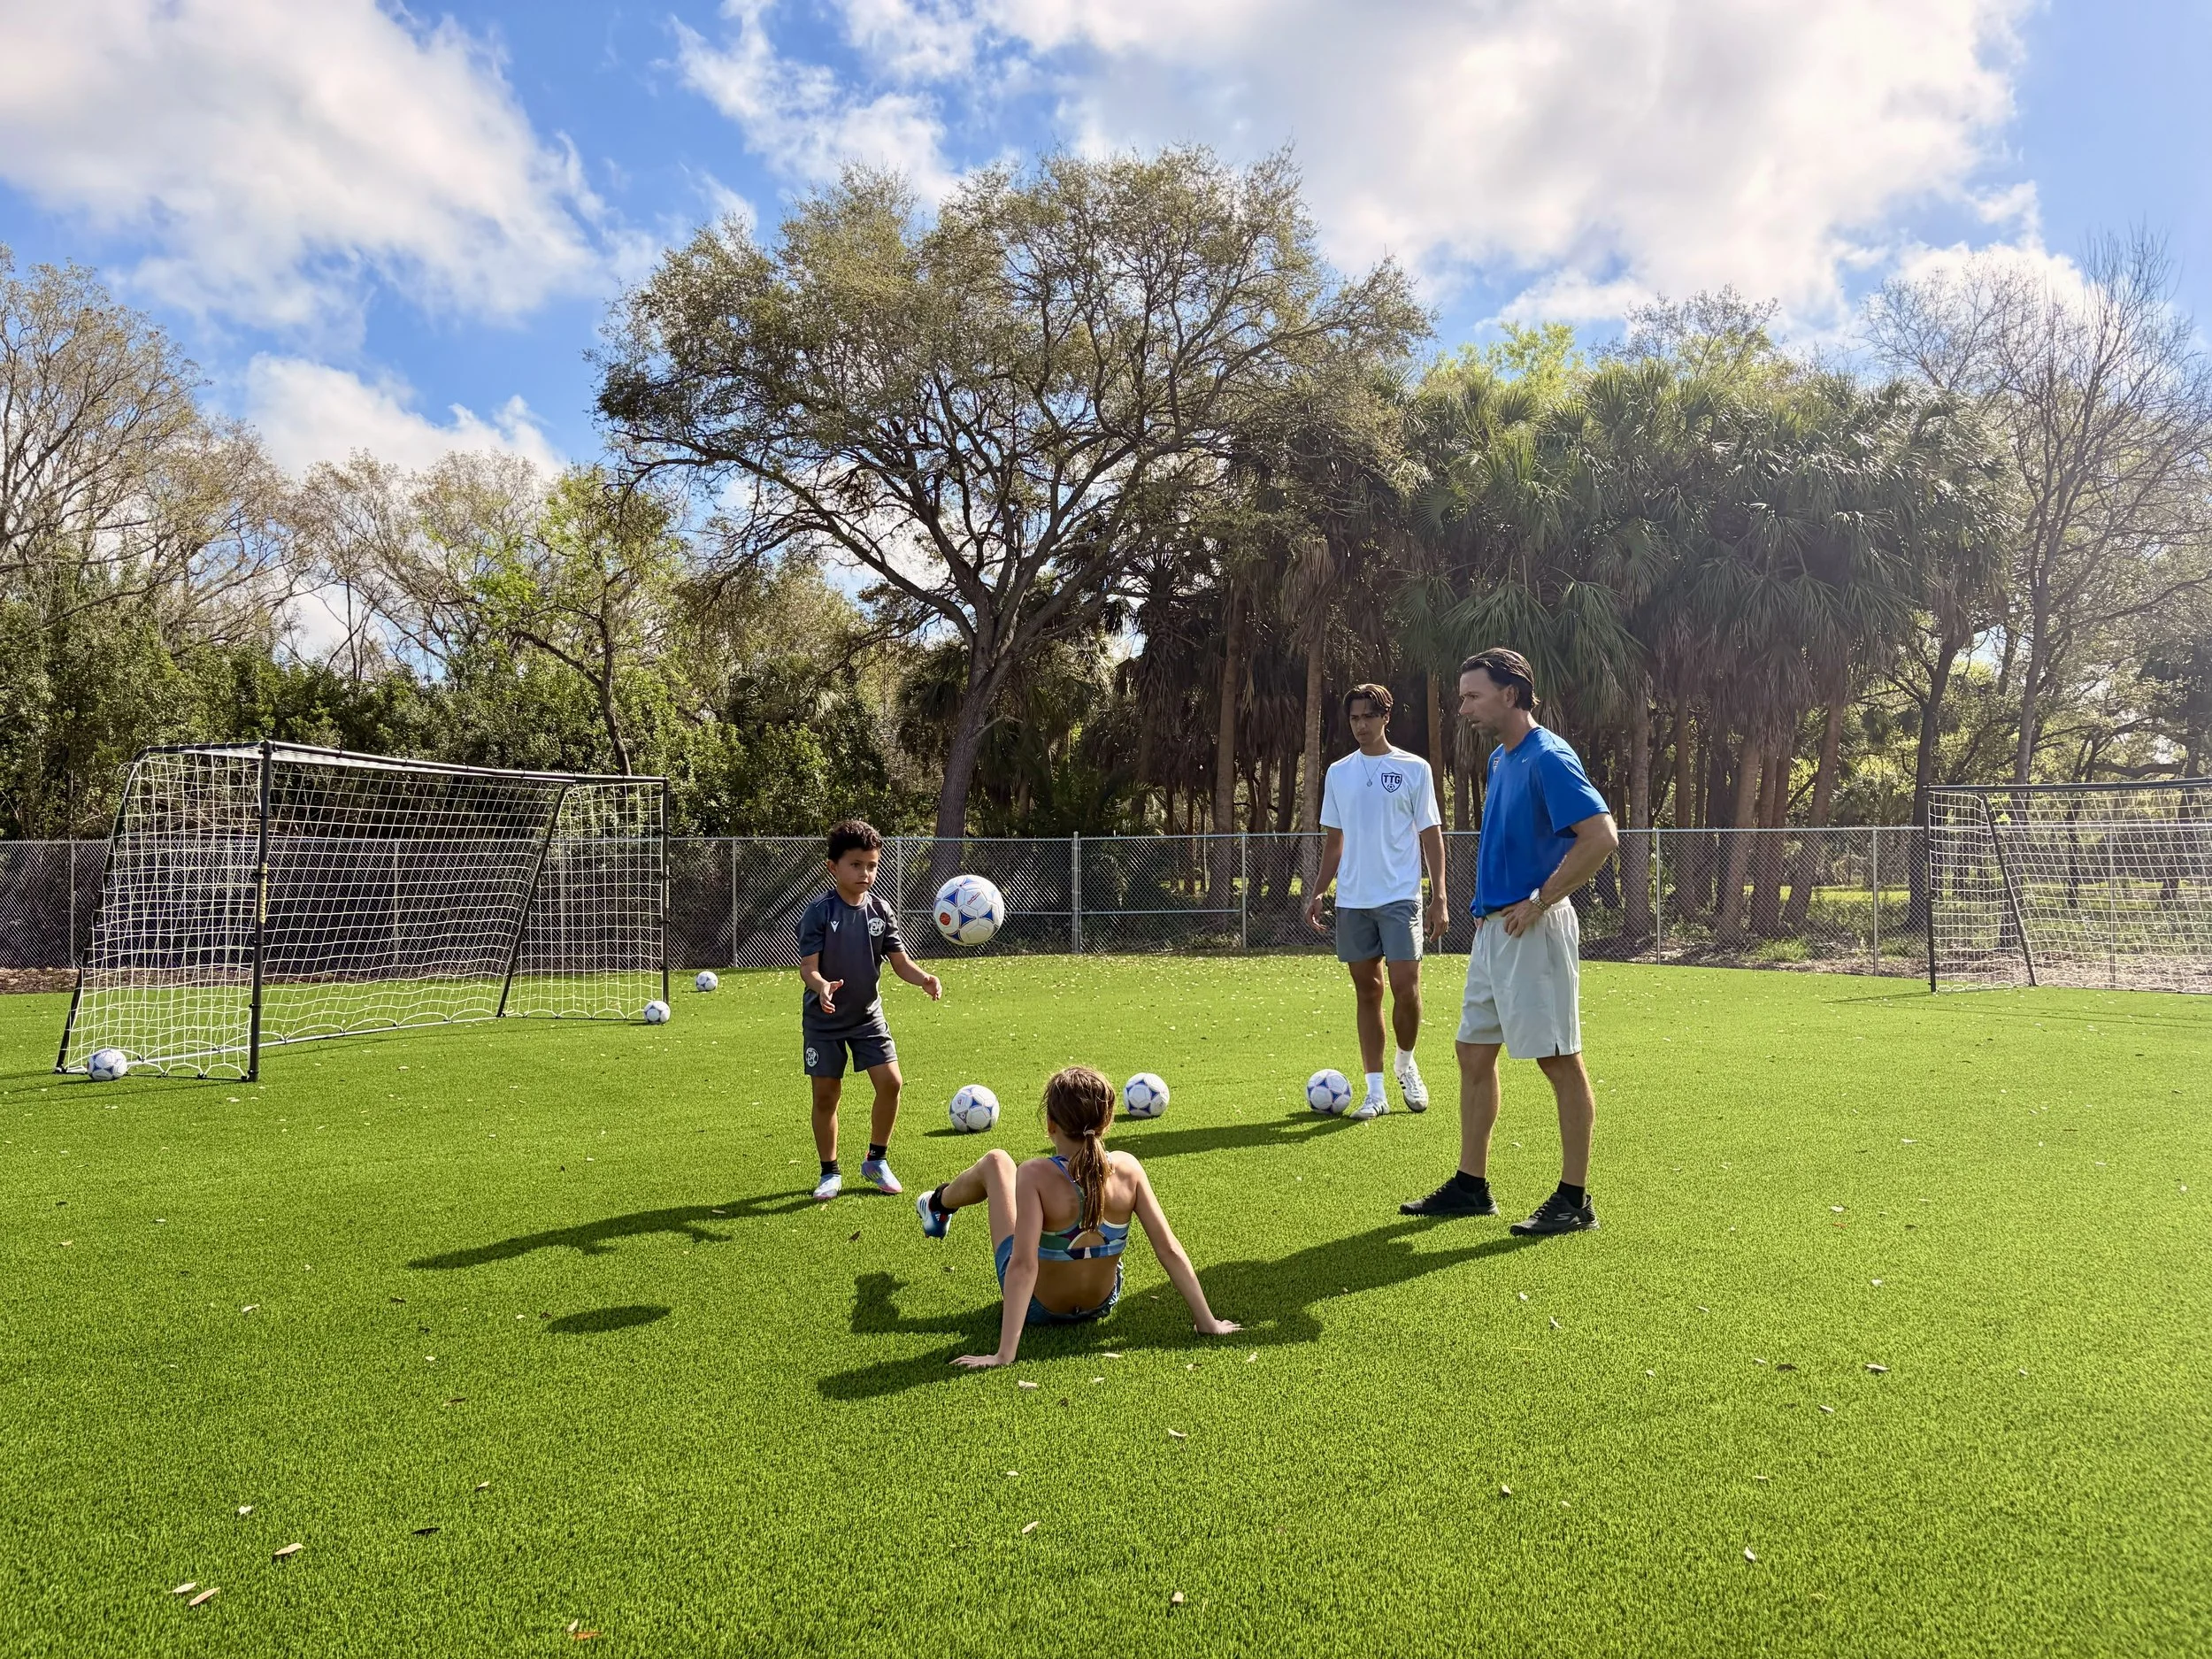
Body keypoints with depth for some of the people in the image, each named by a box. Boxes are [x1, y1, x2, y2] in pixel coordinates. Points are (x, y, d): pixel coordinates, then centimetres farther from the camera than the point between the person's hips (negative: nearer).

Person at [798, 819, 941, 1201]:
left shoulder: (881, 911, -3)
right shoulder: (818, 913, -15)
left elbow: (900, 961, -4)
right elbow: (807, 966, -19)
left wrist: (924, 979, -24)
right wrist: (821, 986, -41)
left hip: (868, 1015, 3)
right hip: (824, 1019, -3)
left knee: (890, 1082, -7)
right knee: (826, 1094, 2)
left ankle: (876, 1161, 14)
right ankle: (830, 1173, 20)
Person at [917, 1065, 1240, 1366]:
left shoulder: (1036, 1175, -31)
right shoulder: (1128, 1169, -21)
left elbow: (1023, 1265, -37)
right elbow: (1170, 1249, -20)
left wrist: (1005, 1354, -38)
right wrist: (1208, 1323, -11)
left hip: (1037, 1307, -3)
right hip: (1102, 1305, 3)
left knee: (996, 1161, 15)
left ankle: (938, 1205, 47)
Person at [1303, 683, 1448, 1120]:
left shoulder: (1414, 768, 1)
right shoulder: (1338, 772, 11)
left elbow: (1431, 835, 1)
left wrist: (1439, 898, -5)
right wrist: (1317, 892, 8)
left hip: (1400, 897, -3)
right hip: (1352, 899, 3)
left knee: (1405, 986, -10)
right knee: (1367, 991, 6)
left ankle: (1406, 1065, 19)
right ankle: (1375, 1092, 12)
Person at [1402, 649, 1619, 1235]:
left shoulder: (1548, 758, -14)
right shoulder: (1500, 759, 15)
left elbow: (1602, 836, -23)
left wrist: (1539, 902, -18)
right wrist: (1487, 908, 16)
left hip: (1533, 929, -10)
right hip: (1493, 926, 10)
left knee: (1559, 1059, -2)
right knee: (1474, 1053, 12)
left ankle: (1574, 1199, 7)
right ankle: (1471, 1185, 21)